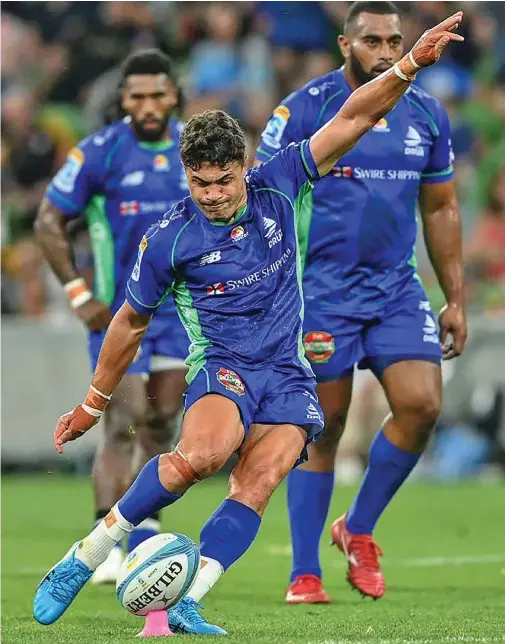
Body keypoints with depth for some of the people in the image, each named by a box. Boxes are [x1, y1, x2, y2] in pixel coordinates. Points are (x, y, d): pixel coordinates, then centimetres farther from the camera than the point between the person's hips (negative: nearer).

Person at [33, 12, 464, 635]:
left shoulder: (276, 187, -1)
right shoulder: (168, 239, -6)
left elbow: (351, 120, -2)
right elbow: (130, 322, 8)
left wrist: (409, 64, -13)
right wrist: (93, 403, 15)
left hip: (287, 376, 3)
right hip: (221, 367, -3)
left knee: (257, 484, -21)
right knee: (203, 453, -33)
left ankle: (186, 603, -24)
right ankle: (83, 559, -23)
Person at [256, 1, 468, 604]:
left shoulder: (427, 115, 7)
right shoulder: (304, 110, -7)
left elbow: (441, 210, 16)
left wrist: (455, 299, 13)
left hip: (398, 288, 4)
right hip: (321, 290, -4)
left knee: (421, 403, -13)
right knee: (321, 430, -1)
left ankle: (358, 529, 9)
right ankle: (303, 575, 9)